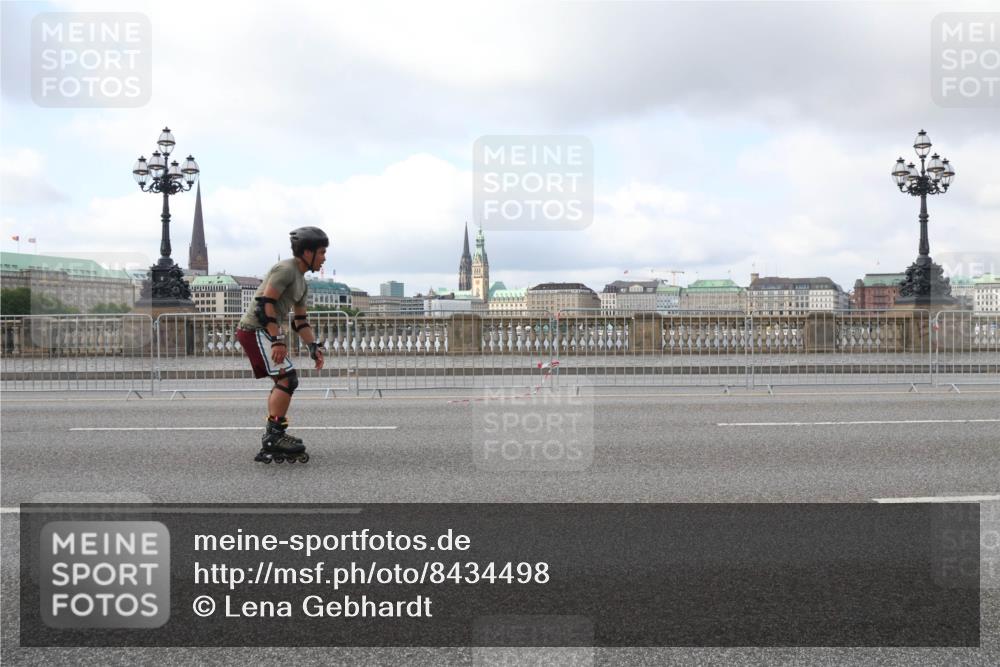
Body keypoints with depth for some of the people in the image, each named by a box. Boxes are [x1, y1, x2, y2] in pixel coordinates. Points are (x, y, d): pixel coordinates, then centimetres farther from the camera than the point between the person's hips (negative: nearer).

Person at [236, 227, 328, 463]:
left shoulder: (301, 282, 18)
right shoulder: (286, 269, -13)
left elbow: (300, 321, 22)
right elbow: (265, 303, -22)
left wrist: (313, 346, 12)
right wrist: (277, 340, -26)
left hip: (264, 332, 11)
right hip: (255, 329, -11)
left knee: (283, 381, 13)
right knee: (287, 378, -15)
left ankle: (272, 437, 19)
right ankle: (275, 434, -13)